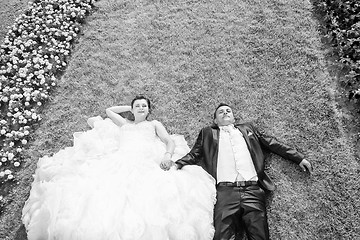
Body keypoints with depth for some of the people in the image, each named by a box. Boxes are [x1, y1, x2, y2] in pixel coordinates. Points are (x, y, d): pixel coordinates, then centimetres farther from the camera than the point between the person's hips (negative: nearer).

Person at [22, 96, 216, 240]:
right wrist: (129, 108, 46)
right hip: (118, 160, 3)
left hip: (145, 163, -2)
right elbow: (109, 110, 50)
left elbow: (170, 141, 17)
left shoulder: (154, 124, 29)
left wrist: (168, 154, -5)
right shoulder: (124, 123, 36)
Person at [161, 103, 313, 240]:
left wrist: (299, 158, 19)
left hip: (253, 189, 1)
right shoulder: (208, 133, 22)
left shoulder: (247, 128, 26)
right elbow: (194, 155, 13)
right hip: (225, 191, -1)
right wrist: (176, 164, -4)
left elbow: (273, 144, 25)